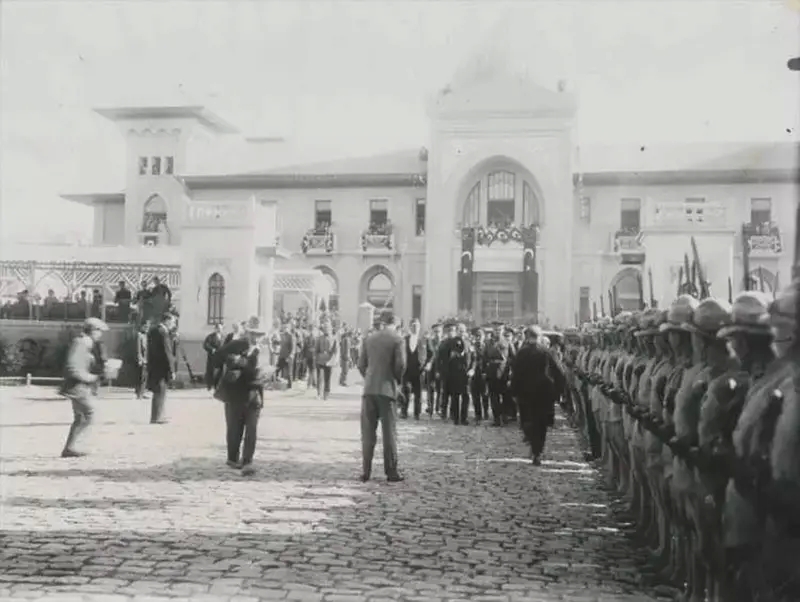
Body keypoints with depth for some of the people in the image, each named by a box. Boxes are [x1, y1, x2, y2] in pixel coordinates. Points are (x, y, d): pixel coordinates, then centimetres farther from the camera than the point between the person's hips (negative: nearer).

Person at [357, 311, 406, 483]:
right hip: (387, 389, -3)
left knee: (368, 432, 7)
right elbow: (400, 365, -9)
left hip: (369, 389, 3)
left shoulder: (369, 338, 7)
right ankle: (391, 472, 4)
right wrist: (398, 380, 8)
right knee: (389, 432, 3)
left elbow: (361, 364, 5)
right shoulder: (396, 339, -4)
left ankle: (366, 471, 8)